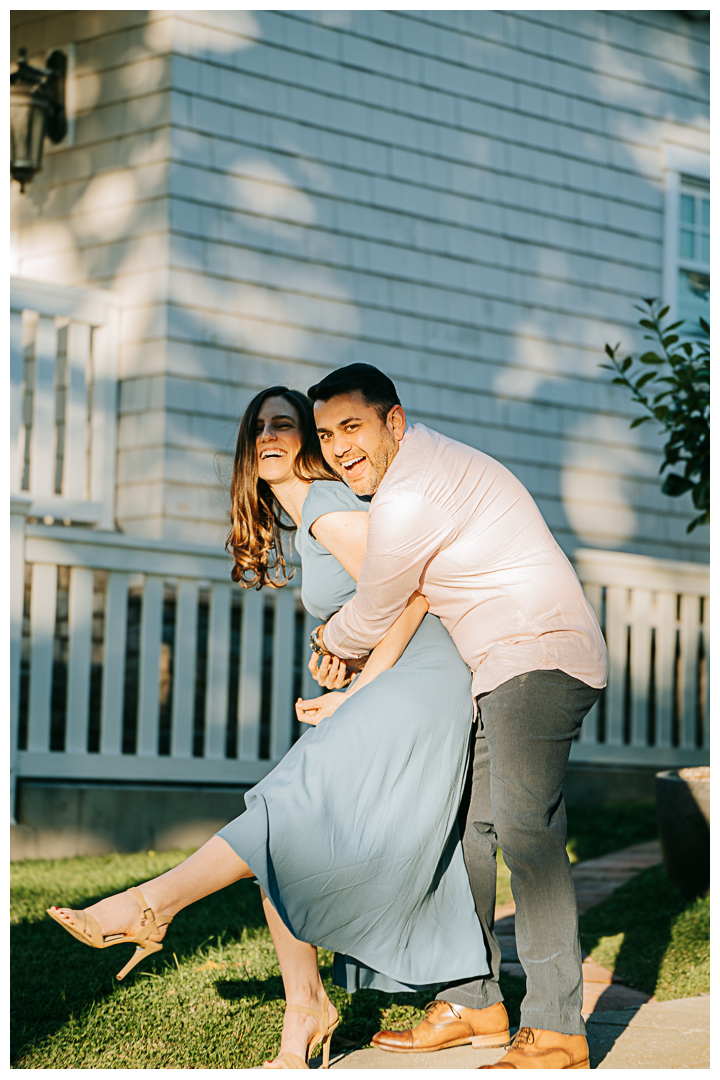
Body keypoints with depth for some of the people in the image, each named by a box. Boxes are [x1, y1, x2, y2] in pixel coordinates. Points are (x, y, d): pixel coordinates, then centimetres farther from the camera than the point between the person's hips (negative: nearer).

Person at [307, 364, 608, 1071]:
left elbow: (370, 619, -7)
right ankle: (469, 999, 17)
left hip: (538, 654, -12)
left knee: (522, 825, -21)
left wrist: (329, 643, 15)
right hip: (504, 669, 12)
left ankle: (556, 1033, -24)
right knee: (466, 823, 11)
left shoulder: (408, 500, -17)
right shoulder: (419, 451, 18)